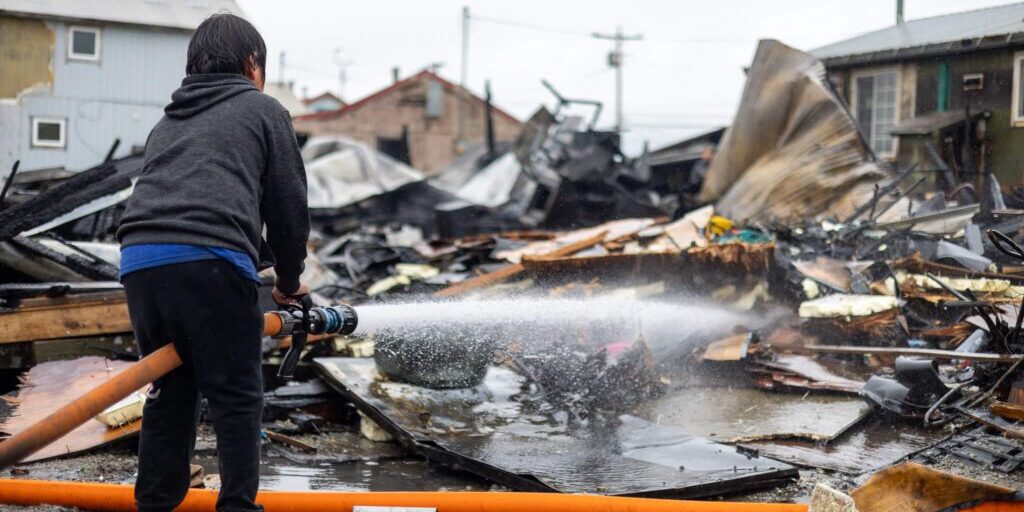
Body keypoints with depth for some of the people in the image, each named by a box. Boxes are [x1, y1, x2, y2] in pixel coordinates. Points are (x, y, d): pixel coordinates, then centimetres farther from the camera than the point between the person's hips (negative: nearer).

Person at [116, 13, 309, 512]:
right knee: (236, 395, 4)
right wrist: (289, 280, 25)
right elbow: (288, 202, 11)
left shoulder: (168, 121, 32)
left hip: (139, 258, 6)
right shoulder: (264, 109, 15)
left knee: (170, 388, 18)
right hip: (210, 261, -6)